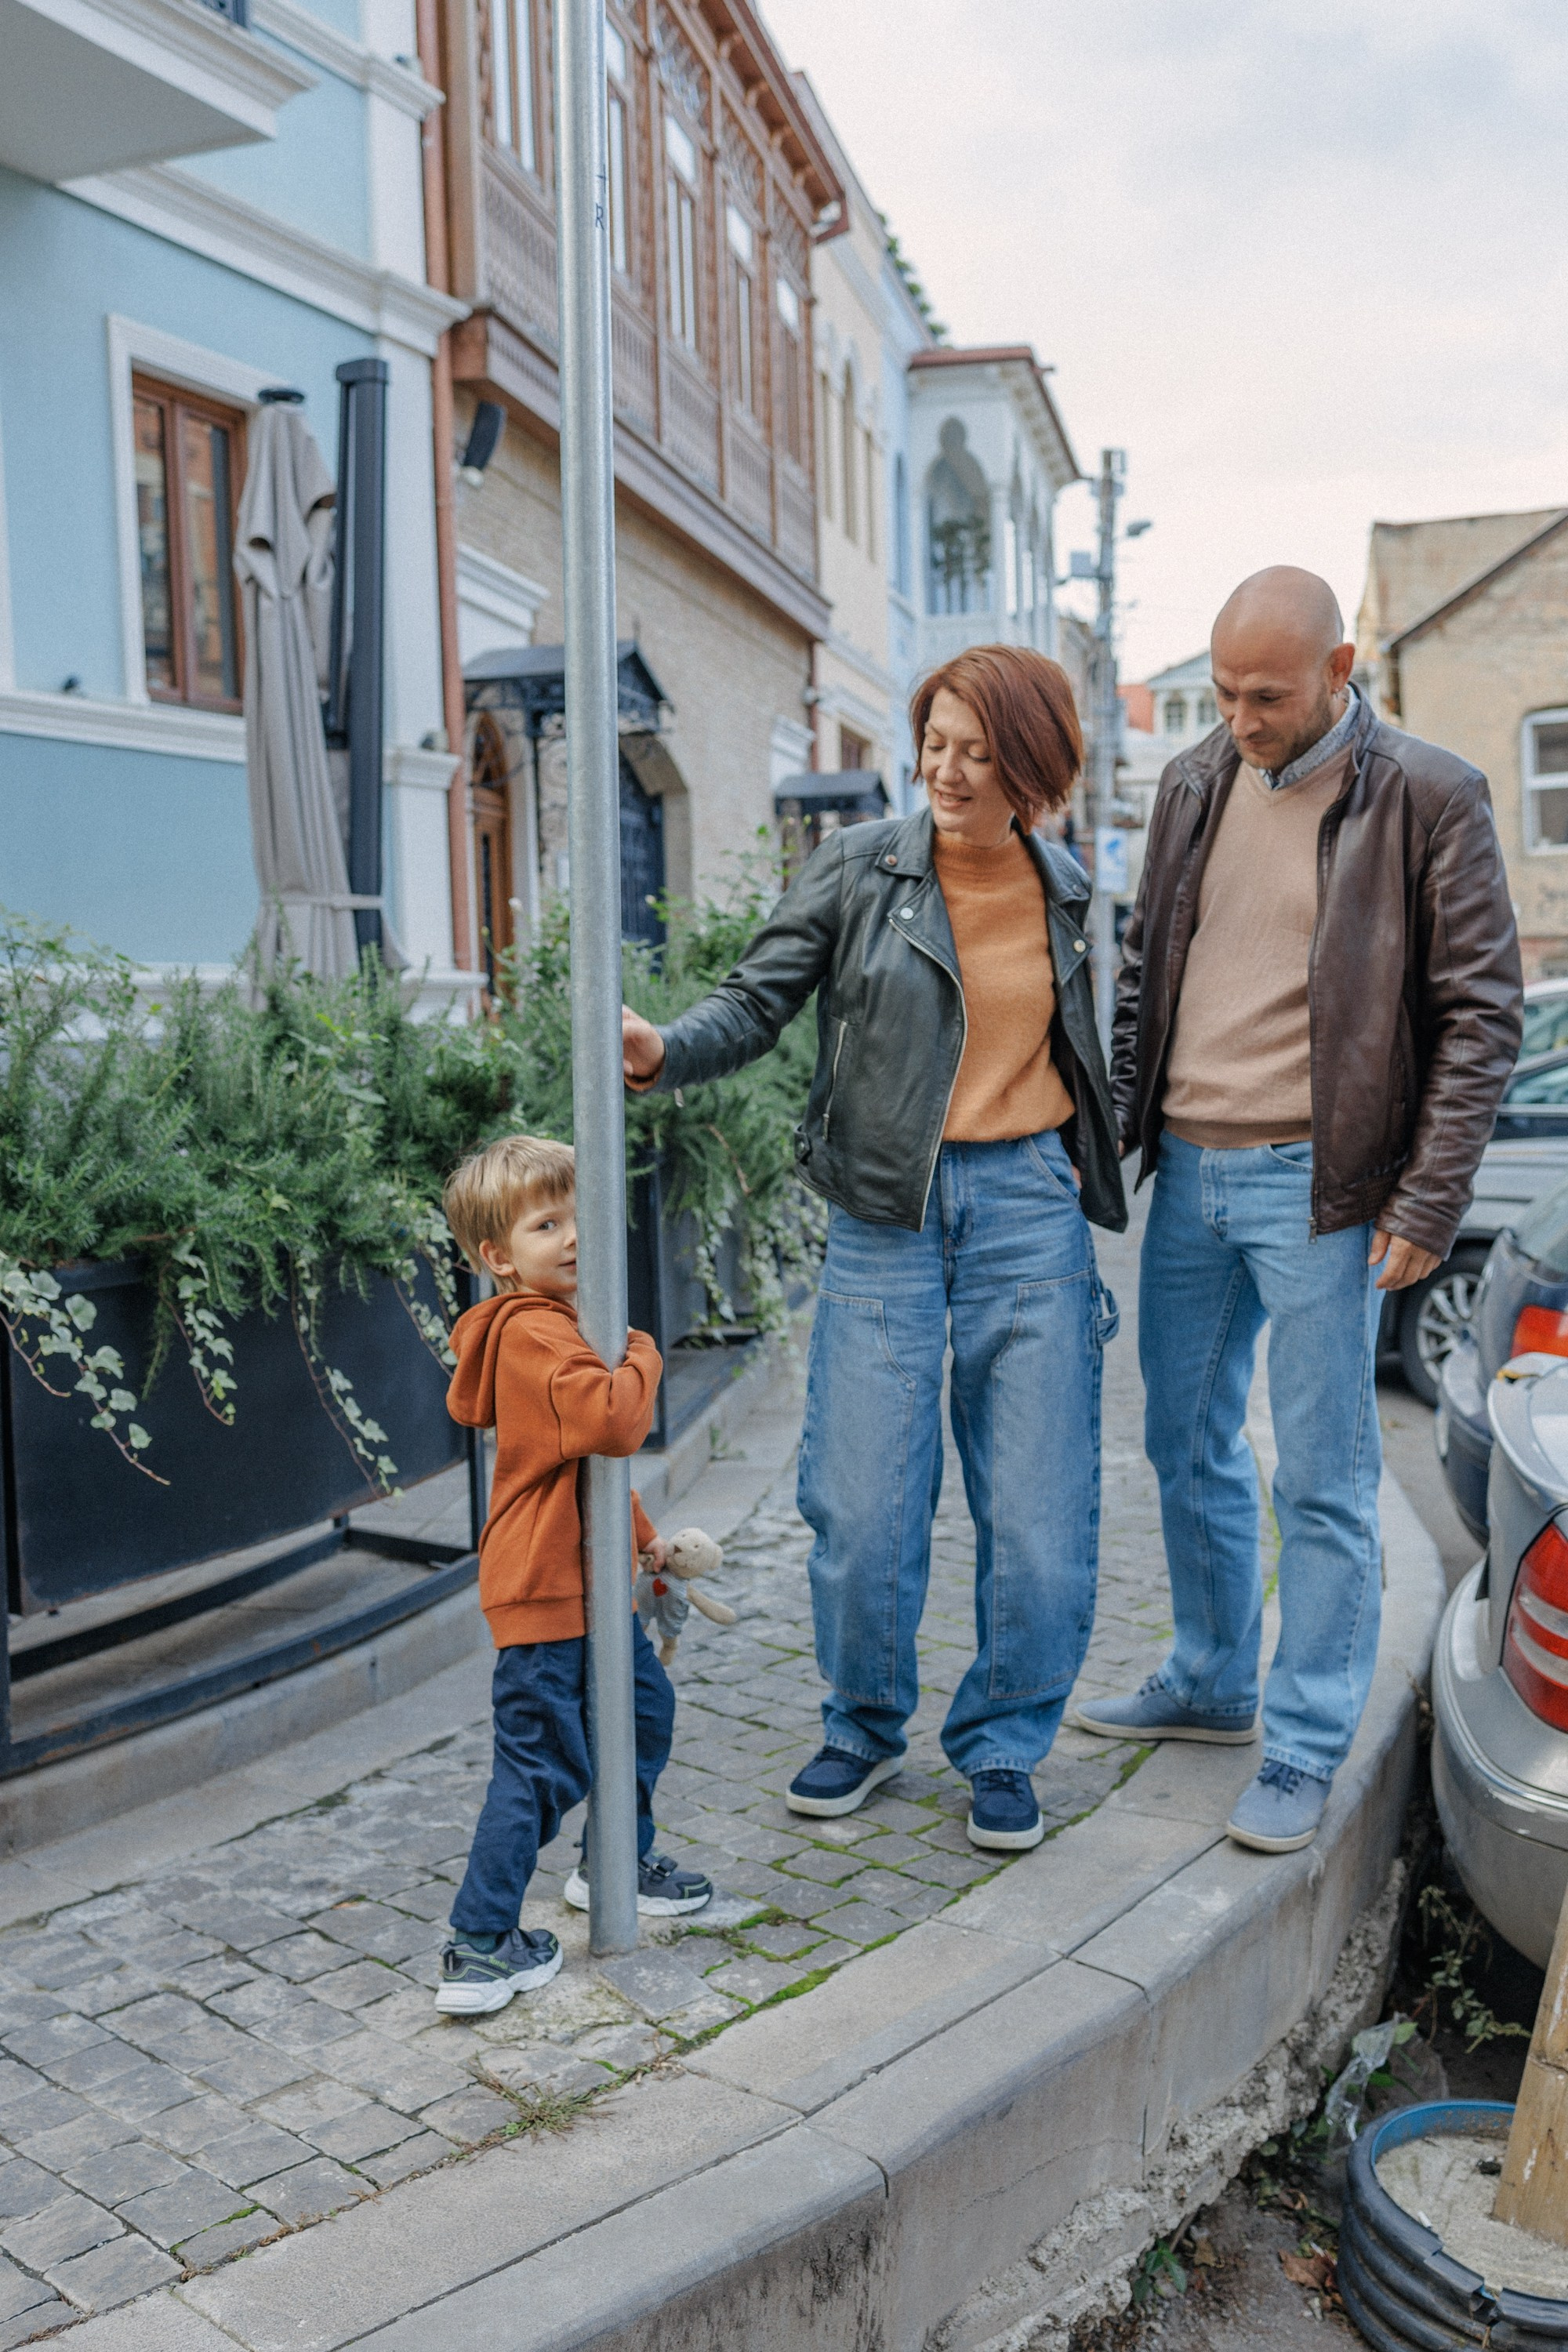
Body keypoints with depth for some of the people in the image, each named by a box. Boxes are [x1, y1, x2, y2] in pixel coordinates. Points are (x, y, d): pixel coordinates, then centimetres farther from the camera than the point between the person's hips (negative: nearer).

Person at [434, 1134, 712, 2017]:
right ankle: (480, 1948, 4)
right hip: (545, 1588, -11)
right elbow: (611, 1421, -35)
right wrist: (643, 1358, -16)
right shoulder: (534, 1333, -21)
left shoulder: (555, 1325, 14)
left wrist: (642, 1536, 26)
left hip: (589, 1580, 11)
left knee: (645, 1704, 23)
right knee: (544, 1764, -6)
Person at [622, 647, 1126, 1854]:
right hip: (885, 1212, -2)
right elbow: (758, 1001, -6)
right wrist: (665, 1050, -24)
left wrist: (1092, 1158, 14)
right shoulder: (858, 868, -1)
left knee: (1038, 1516, 1)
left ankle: (1002, 1747, 24)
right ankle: (865, 1727, 26)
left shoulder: (1069, 892, 8)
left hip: (1029, 1207, 2)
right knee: (863, 1507, -1)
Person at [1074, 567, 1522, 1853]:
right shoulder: (1195, 785, 10)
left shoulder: (1431, 799, -7)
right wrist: (1114, 1123, 9)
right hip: (1187, 1169, 6)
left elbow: (1480, 1013, -7)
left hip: (1316, 1182, -6)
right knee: (1188, 1447, 16)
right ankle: (1210, 1685, 34)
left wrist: (1428, 1202, -12)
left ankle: (1306, 1753, 16)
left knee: (1322, 1482, 2)